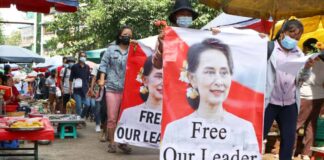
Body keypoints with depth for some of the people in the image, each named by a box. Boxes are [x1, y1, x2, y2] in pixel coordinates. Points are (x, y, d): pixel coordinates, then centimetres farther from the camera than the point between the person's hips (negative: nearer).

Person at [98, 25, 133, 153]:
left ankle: (123, 142, 15)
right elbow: (104, 64, 7)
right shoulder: (111, 49, 9)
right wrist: (102, 79, -4)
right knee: (112, 118, -2)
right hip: (112, 88, -1)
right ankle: (111, 143, 6)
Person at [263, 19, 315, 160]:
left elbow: (302, 78, 9)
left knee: (289, 139, 10)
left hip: (290, 104, 5)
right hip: (269, 101, -4)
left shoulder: (299, 53, 11)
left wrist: (307, 68, -11)